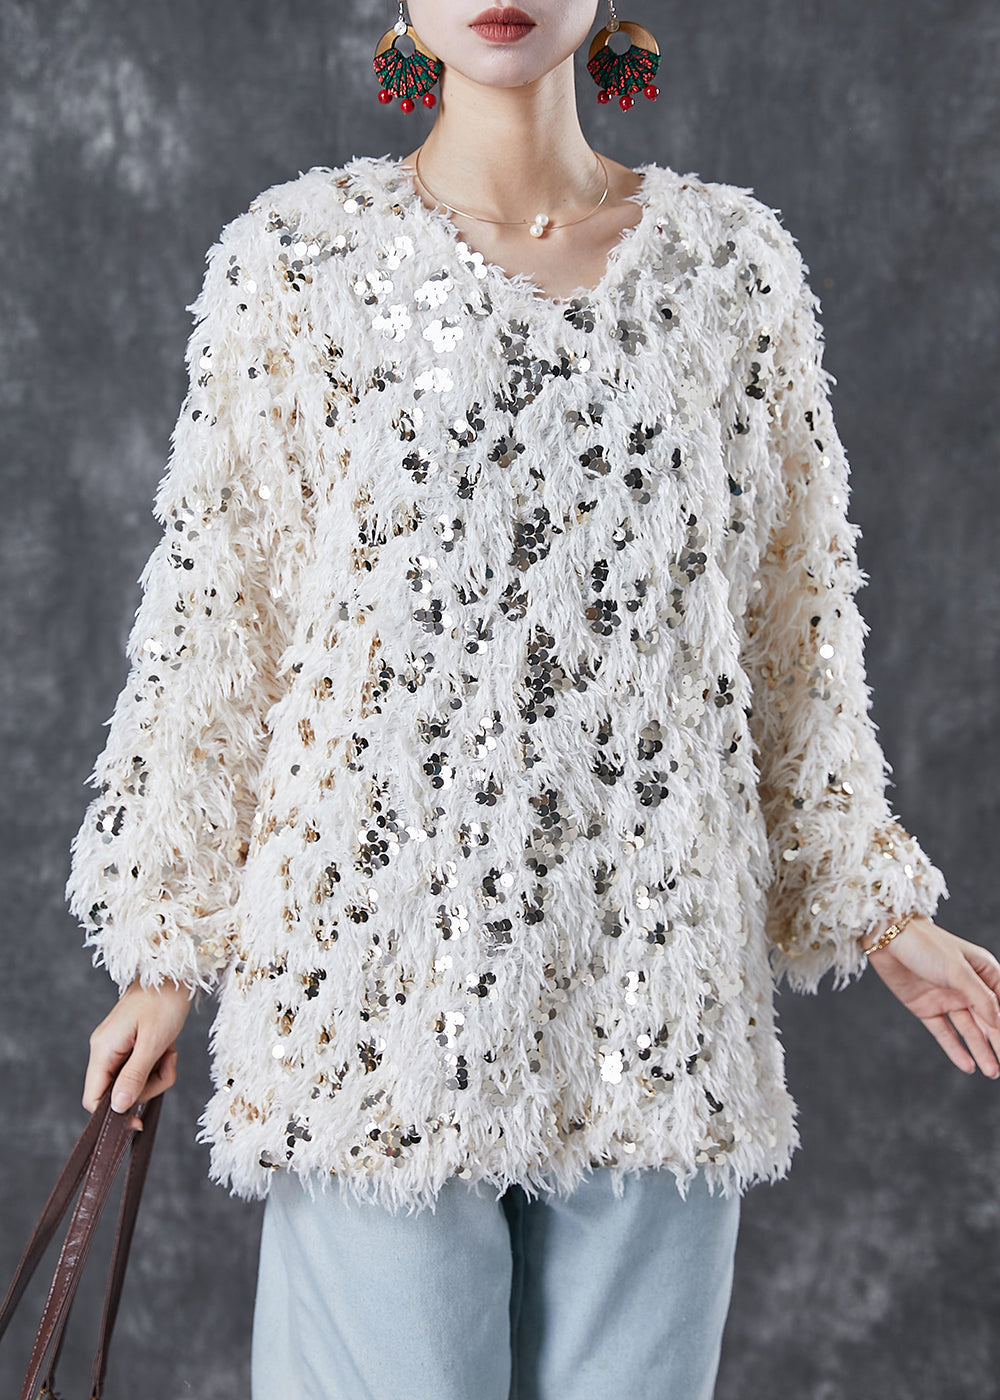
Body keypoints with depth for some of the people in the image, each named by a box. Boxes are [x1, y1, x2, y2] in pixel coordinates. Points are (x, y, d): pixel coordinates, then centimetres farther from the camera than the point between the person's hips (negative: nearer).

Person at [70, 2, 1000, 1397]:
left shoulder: (734, 259, 5)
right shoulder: (298, 254, 0)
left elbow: (792, 613, 11)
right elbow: (211, 609, 1)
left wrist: (874, 908, 12)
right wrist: (165, 948, 2)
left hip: (654, 992, 2)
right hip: (379, 969, -2)